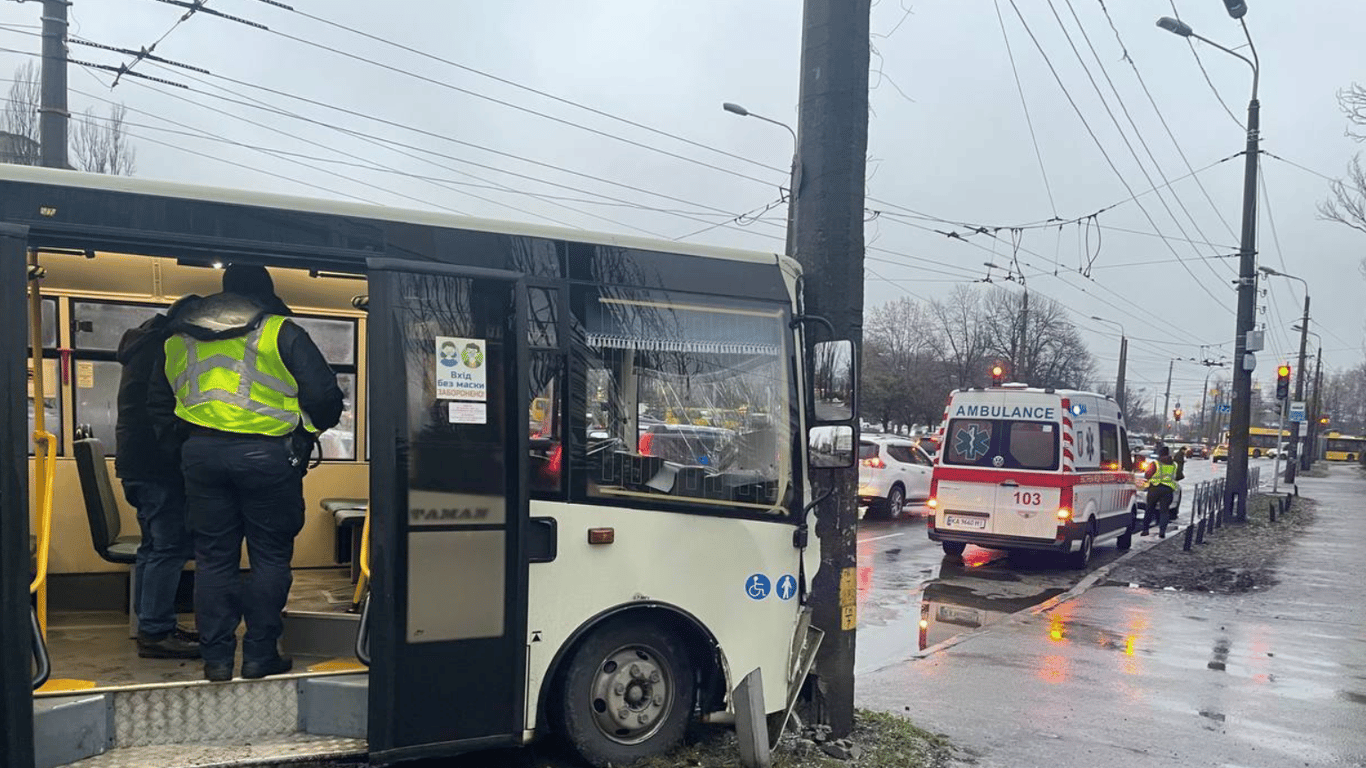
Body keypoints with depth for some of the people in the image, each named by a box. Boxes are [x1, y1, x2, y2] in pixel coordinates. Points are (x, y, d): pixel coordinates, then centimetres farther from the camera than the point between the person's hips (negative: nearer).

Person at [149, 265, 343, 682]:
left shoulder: (179, 338, 16)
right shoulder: (281, 333, 0)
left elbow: (160, 404, 22)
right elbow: (324, 394, -4)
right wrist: (310, 429, 15)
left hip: (201, 452, 4)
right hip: (266, 455, -4)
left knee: (213, 556, 11)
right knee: (271, 555, 6)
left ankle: (216, 657, 14)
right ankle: (260, 654, 8)